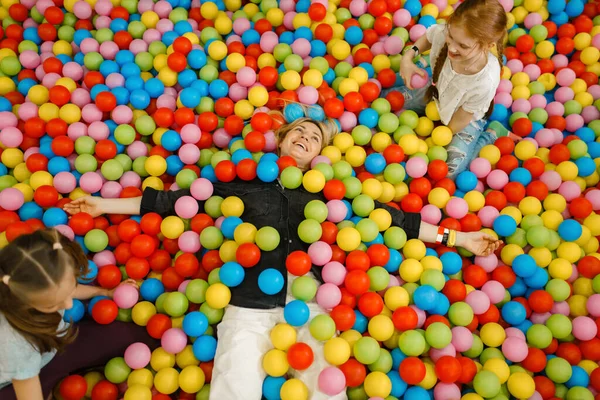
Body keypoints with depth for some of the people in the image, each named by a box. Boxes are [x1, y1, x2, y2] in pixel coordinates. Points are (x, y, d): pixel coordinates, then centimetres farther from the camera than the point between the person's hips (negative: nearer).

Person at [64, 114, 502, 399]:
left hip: (307, 305, 1)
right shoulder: (244, 178, 9)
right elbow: (181, 201, 10)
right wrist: (105, 204, 10)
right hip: (249, 306, -1)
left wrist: (455, 236, 10)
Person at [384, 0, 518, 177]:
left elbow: (456, 124, -27)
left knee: (450, 171, -15)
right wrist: (407, 58, -20)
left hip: (466, 117, -4)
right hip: (436, 92, 4)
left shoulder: (485, 82, -45)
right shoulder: (443, 33, -36)